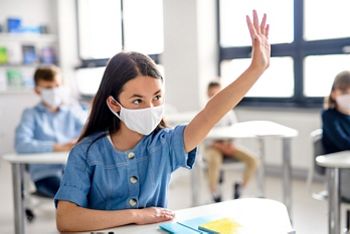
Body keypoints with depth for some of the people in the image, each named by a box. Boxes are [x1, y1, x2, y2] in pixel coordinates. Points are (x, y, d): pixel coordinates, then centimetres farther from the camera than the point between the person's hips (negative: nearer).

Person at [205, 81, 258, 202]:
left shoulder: (228, 110, 9)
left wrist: (229, 143, -13)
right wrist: (220, 146, -21)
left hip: (228, 145, 4)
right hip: (212, 146, -4)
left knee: (253, 160, -19)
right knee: (214, 161, -40)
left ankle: (240, 186, 5)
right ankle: (215, 195, -18)